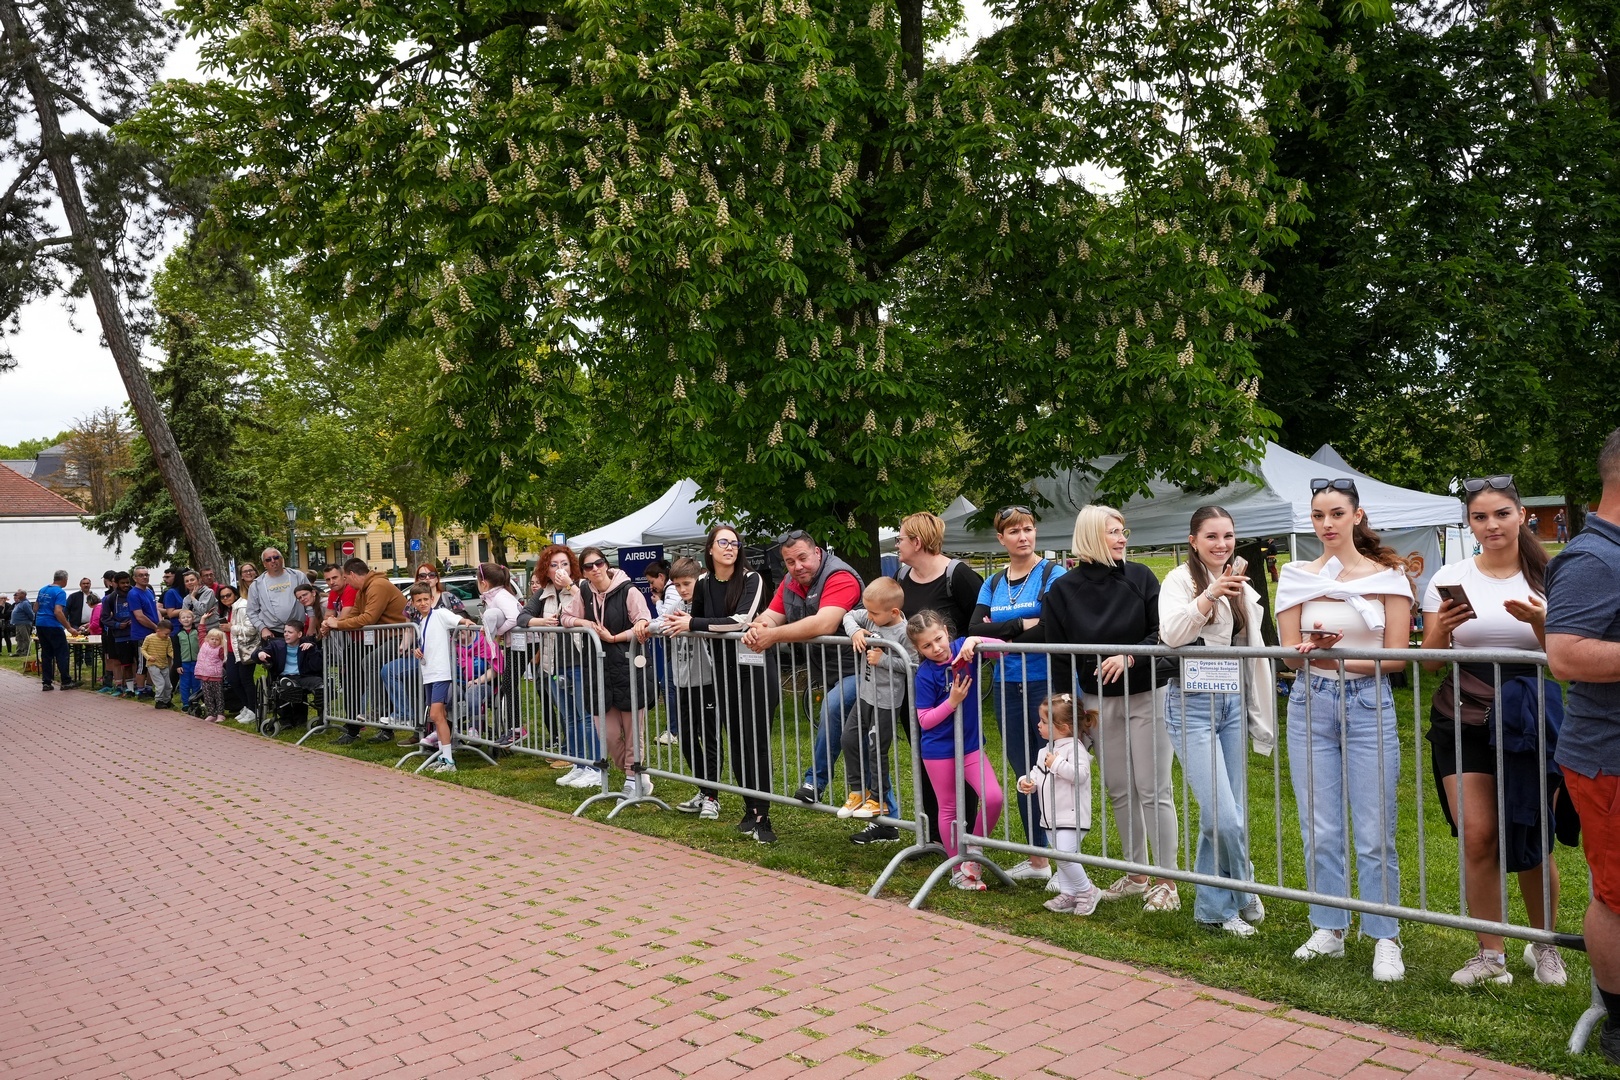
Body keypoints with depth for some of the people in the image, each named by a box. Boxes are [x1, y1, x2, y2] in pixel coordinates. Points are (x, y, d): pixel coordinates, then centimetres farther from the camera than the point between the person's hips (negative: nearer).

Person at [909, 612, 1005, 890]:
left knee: (994, 797, -11)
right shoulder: (925, 674, -15)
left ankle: (973, 848, 13)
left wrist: (975, 640, -28)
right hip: (939, 750, -3)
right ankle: (958, 870, 25)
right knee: (949, 808, 10)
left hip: (971, 744, 3)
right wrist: (952, 701, -24)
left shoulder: (962, 649, -7)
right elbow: (924, 721, -14)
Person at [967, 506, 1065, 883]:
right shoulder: (993, 584, 12)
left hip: (1046, 684, -5)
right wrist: (1023, 625, -14)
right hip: (1007, 688, 6)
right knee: (1024, 774, 12)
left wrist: (1000, 633, -13)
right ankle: (1037, 859, 23)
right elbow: (975, 629, -3)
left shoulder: (1053, 574, -4)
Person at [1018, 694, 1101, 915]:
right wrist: (1026, 782, -3)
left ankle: (1087, 891, 0)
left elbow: (1081, 774, -28)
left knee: (1063, 855, -17)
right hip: (1051, 817, 9)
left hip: (1072, 817, -9)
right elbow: (1037, 773, 17)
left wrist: (1057, 764, -28)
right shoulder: (1046, 751, 14)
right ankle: (1068, 894, 24)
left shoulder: (1075, 748, -15)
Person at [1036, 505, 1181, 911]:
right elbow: (1057, 652, 2)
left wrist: (1131, 656, -19)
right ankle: (1137, 874, 25)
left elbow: (1163, 631, -3)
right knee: (1120, 790, 11)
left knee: (1153, 789, -2)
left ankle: (1166, 881, 7)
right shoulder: (1064, 589, 0)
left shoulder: (1139, 577, -2)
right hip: (1097, 699, 2)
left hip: (1146, 694, -2)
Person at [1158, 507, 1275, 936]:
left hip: (1232, 704, 6)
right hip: (1192, 705, -6)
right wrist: (1209, 596, -34)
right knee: (1224, 818, -11)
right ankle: (1243, 894, 13)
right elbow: (1170, 634, -21)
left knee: (1228, 815, 9)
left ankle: (1214, 907, 24)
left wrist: (1262, 722, 16)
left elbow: (1256, 655, 18)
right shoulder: (1180, 580, -4)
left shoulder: (1244, 590, 15)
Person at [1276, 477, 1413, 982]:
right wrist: (1311, 650, -20)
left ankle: (1385, 939, 11)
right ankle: (1328, 929, 21)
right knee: (1319, 829, 7)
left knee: (1374, 833, -2)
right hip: (1311, 704, 2)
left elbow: (1395, 655, -5)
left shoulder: (1387, 574, -1)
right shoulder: (1296, 576, 5)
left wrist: (1338, 659, -18)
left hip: (1369, 703, -2)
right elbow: (1291, 655, 2)